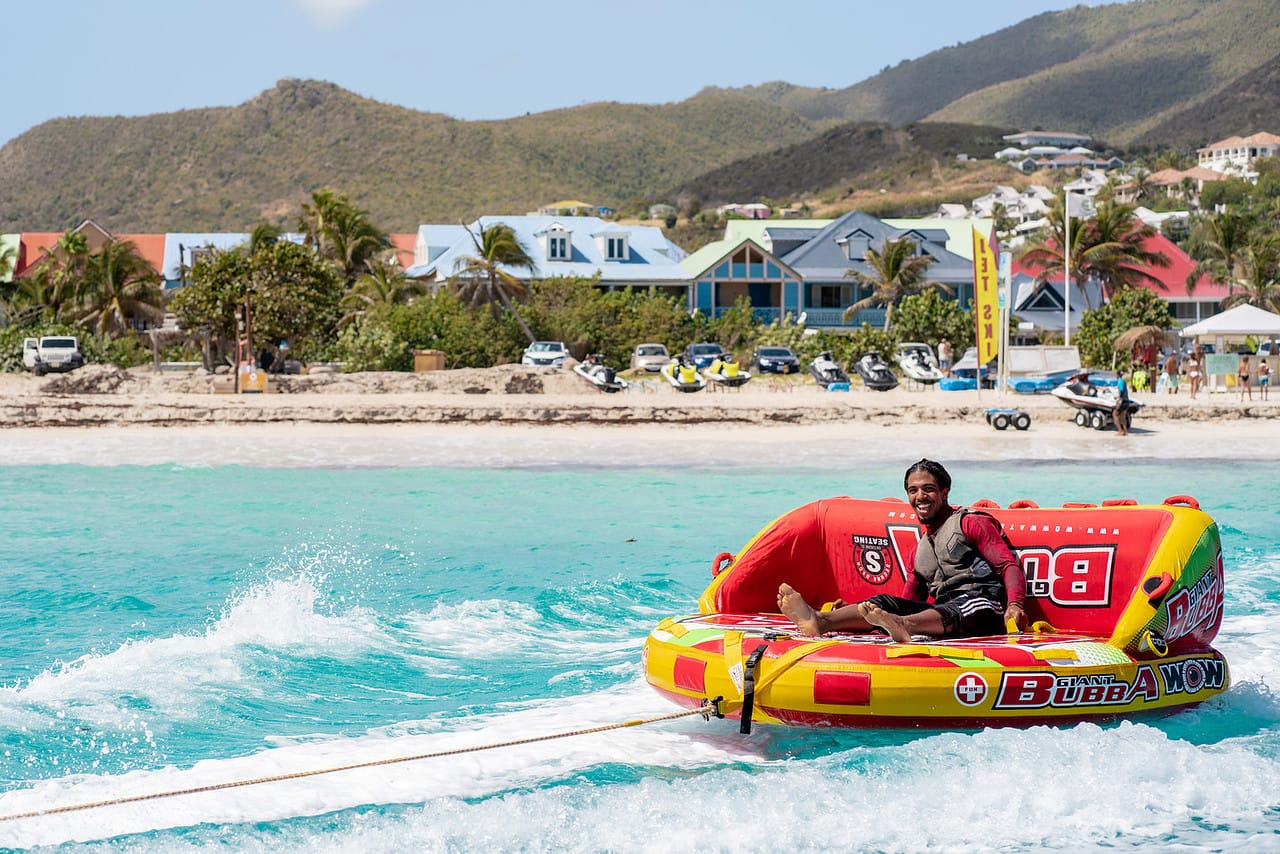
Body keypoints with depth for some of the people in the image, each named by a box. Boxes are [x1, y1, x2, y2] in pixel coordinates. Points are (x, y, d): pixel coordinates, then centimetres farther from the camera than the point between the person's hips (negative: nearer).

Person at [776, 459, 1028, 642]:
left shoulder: (970, 523, 10)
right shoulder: (918, 552, 30)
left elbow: (1009, 566, 0)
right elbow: (909, 601, 24)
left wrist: (1015, 605, -21)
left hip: (983, 606, -6)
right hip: (942, 609, 6)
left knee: (955, 610, -40)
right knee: (886, 602, -17)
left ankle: (902, 626, -72)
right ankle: (821, 621, -43)